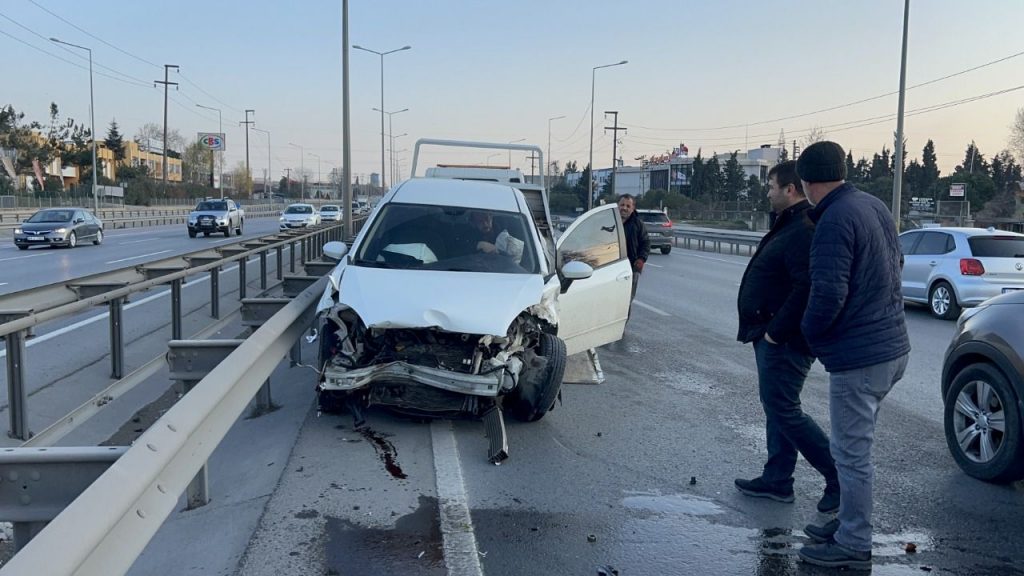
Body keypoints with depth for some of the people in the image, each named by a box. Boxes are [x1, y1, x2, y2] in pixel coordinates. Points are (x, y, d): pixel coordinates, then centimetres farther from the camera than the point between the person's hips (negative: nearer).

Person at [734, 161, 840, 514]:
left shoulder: (804, 231, -20)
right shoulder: (788, 226, 15)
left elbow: (806, 289, -30)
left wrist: (776, 331, -24)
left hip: (785, 340, -11)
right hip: (775, 337, 11)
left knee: (783, 410, -6)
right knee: (776, 407, 15)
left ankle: (838, 475, 5)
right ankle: (777, 480, 24)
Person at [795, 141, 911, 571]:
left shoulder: (835, 220, -20)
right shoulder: (875, 206, 10)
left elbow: (828, 293, -24)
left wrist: (810, 334, -7)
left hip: (858, 356, -10)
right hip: (892, 347, 10)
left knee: (852, 453, 2)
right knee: (852, 446, 21)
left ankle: (853, 546, 14)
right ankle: (849, 523, 33)